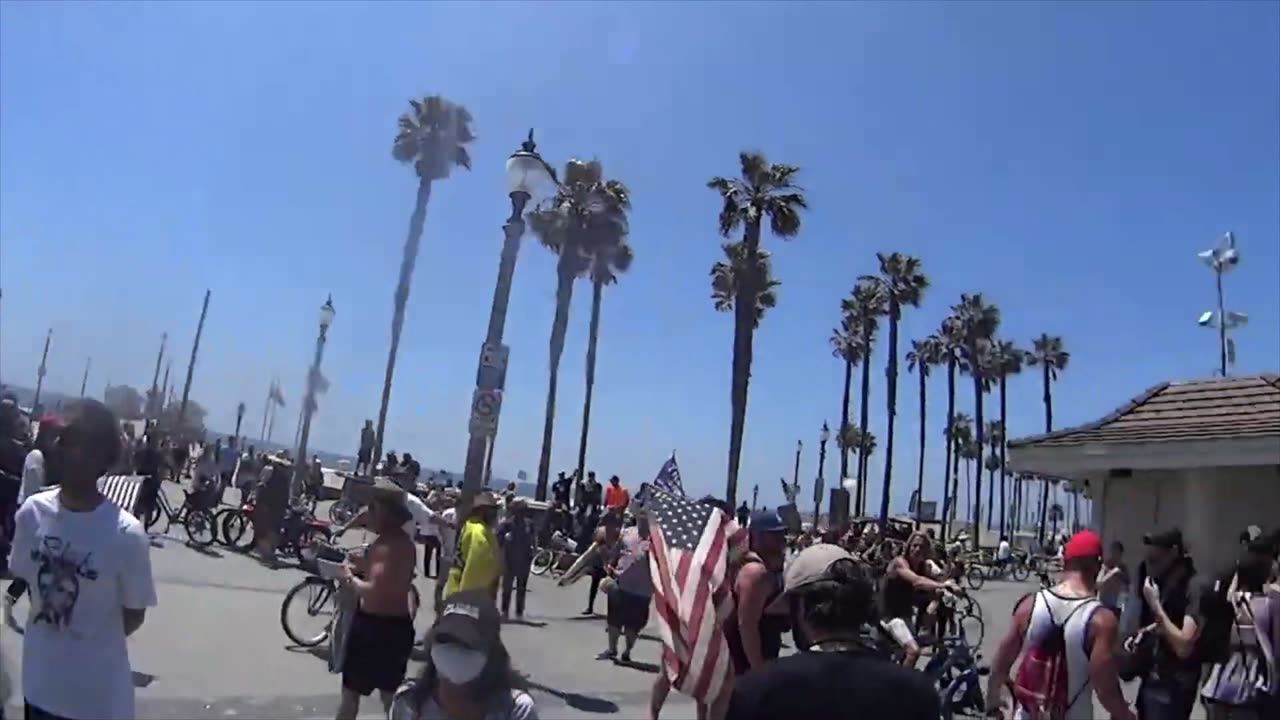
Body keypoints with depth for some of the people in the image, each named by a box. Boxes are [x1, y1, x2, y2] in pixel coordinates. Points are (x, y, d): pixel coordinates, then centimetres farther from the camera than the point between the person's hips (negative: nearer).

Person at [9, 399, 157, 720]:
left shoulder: (125, 534, -23)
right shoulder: (33, 511, -9)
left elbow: (134, 614, -10)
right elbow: (27, 579, 6)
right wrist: (53, 638, 3)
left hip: (98, 690, -4)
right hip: (40, 680, 4)